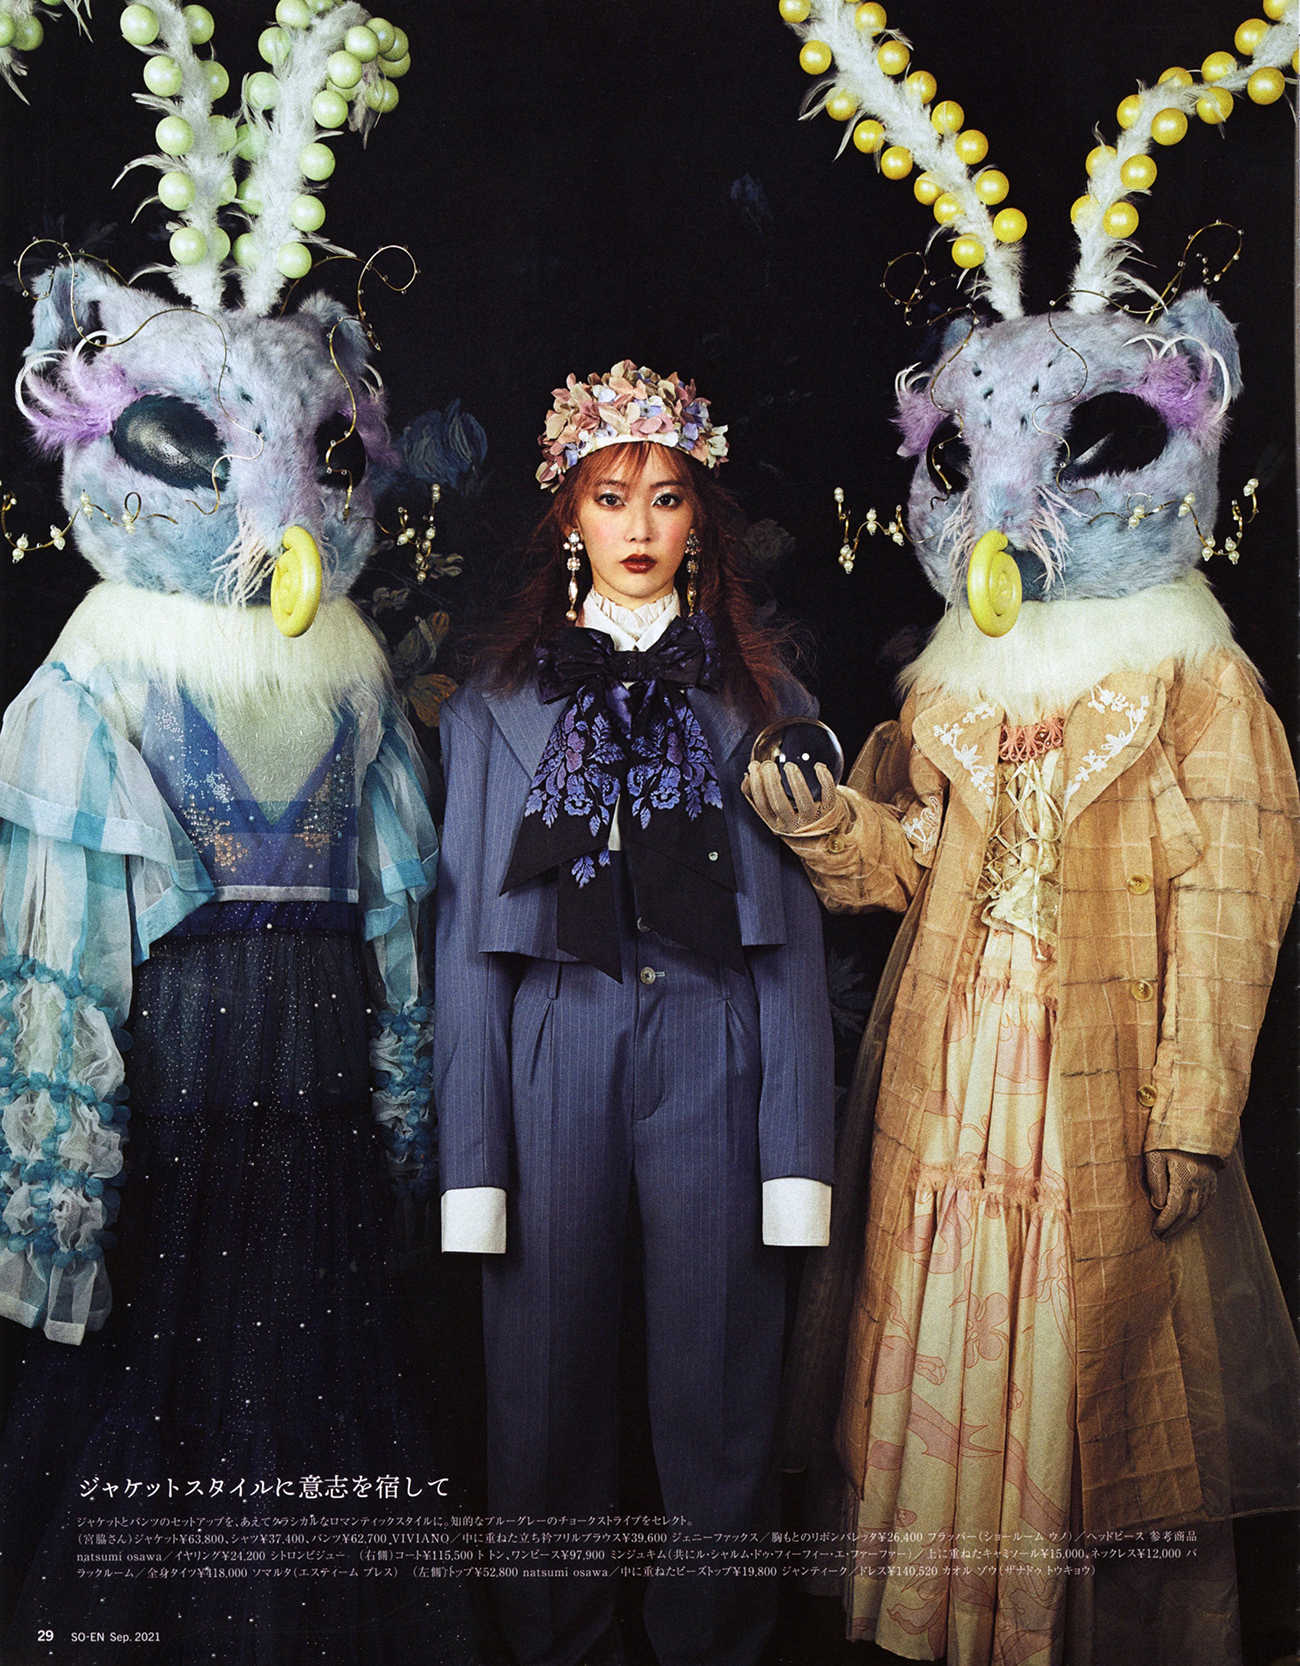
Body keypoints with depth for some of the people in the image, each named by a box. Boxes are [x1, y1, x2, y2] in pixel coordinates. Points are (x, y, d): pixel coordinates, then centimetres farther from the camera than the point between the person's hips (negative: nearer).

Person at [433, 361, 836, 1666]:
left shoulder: (762, 703, 10)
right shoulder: (496, 705, 10)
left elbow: (796, 944, 5)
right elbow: (468, 940, 6)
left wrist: (797, 1154, -4)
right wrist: (472, 1157, -2)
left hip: (713, 1058, 0)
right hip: (553, 1057, 1)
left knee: (716, 1397, 4)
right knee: (547, 1395, 7)